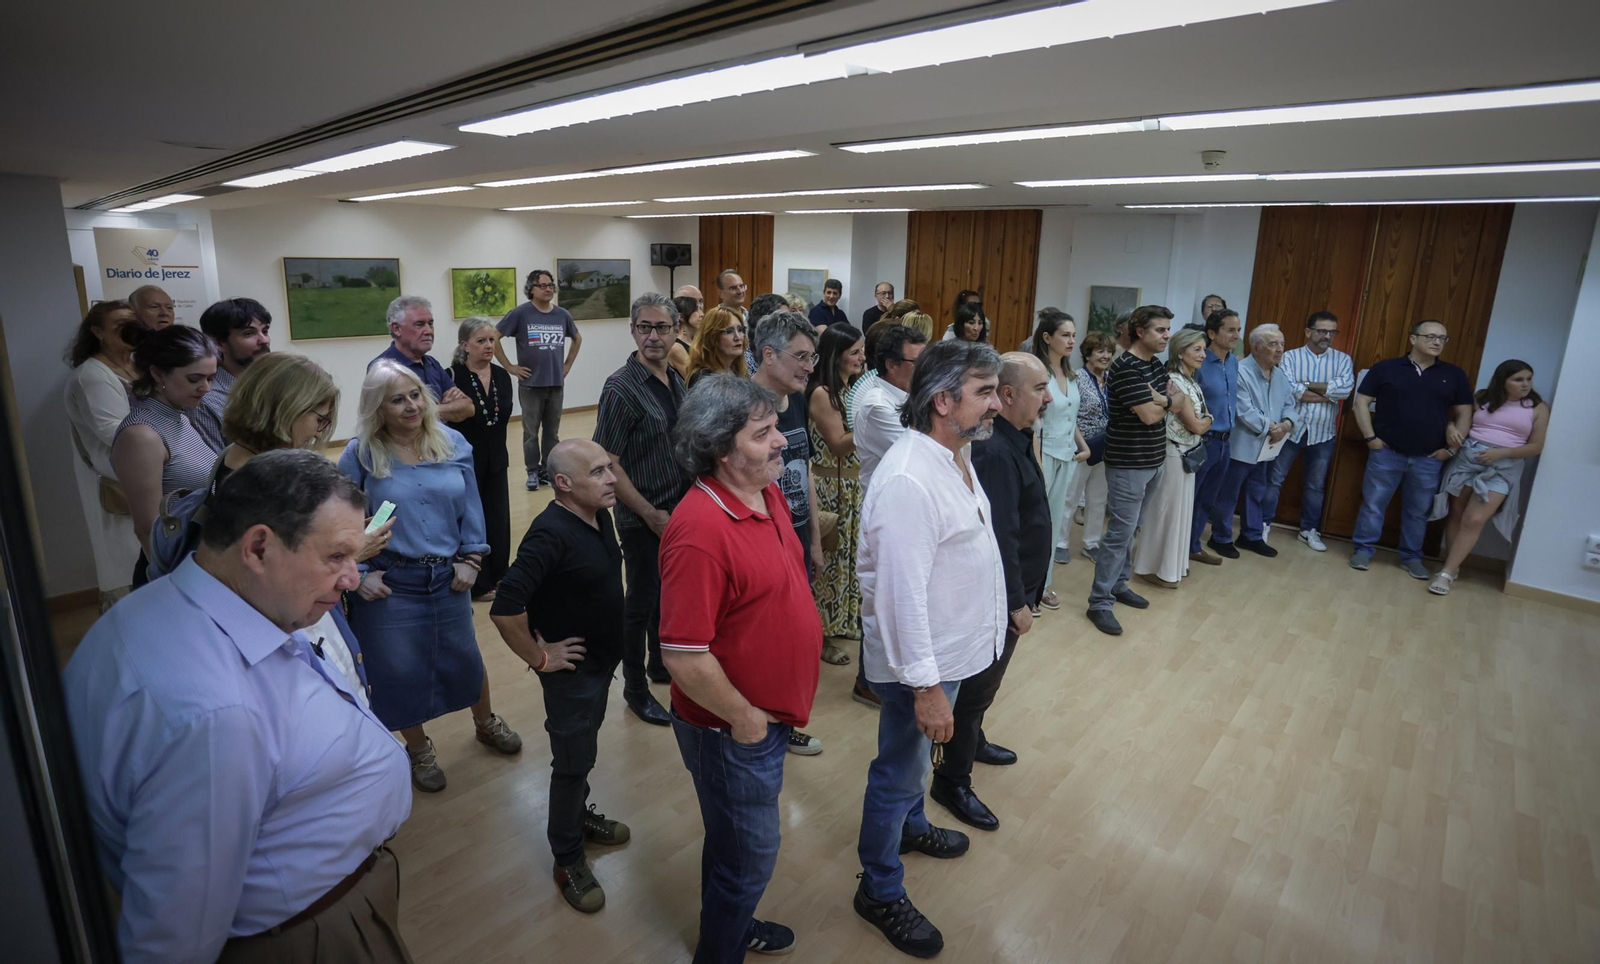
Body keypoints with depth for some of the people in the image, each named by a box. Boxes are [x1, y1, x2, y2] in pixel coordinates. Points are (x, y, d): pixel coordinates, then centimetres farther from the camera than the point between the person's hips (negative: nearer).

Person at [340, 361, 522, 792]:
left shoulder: (453, 444, -4)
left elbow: (471, 507, 2)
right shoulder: (361, 454, -11)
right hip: (390, 584, -2)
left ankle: (486, 724, 45)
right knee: (400, 670, 11)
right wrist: (359, 573, -9)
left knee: (465, 657, 16)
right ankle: (418, 749, 38)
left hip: (448, 576, 2)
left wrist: (470, 560, -2)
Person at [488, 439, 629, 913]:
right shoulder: (551, 534, -30)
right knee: (574, 762, 8)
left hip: (603, 660, 8)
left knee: (584, 749, 26)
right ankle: (568, 859, 28)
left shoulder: (599, 516, -3)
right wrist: (540, 657, -22)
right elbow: (505, 609, -35)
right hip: (572, 668, -8)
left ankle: (577, 815, 48)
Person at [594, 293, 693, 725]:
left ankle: (661, 664, 42)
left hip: (678, 510, 7)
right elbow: (607, 462, -18)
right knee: (641, 601, 8)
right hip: (643, 518, -7)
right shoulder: (621, 388, -18)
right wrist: (652, 514, -17)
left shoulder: (675, 379, 5)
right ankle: (635, 689, 27)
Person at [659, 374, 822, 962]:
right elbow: (683, 656, -29)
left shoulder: (768, 492, -2)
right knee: (749, 858, 14)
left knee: (736, 843, 30)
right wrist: (743, 717, -16)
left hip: (769, 715, 8)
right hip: (735, 730, -8)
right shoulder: (701, 531, -31)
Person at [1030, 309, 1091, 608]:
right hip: (1044, 456, -7)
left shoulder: (1070, 374, 9)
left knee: (1054, 521, 13)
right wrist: (1037, 466, -20)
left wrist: (1084, 446, 9)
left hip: (1068, 457, 8)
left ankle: (1043, 584, 25)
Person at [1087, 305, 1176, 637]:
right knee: (1120, 532, -7)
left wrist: (1159, 400, -10)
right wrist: (1165, 401, -1)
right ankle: (1100, 602, 0)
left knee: (1131, 529, 17)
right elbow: (1150, 416, -22)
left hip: (1153, 460, 9)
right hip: (1128, 464, -9)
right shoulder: (1126, 368, -18)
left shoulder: (1157, 365, 10)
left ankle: (1118, 584, 30)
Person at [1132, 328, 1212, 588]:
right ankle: (1154, 567, 12)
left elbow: (1203, 418, 13)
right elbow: (1195, 426, -16)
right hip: (1173, 454, -9)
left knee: (1180, 507, 17)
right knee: (1166, 508, 0)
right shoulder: (1174, 382, -19)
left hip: (1188, 453, 9)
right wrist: (1207, 420, 2)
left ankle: (1172, 563, 30)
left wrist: (1203, 419, -6)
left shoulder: (1192, 383, 10)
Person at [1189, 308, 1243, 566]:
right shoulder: (1199, 364, -16)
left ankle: (1192, 547, 28)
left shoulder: (1235, 363, 7)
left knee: (1208, 499, 16)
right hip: (1201, 442, -7)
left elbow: (1232, 401, 16)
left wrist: (1229, 432, 11)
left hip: (1223, 442, 8)